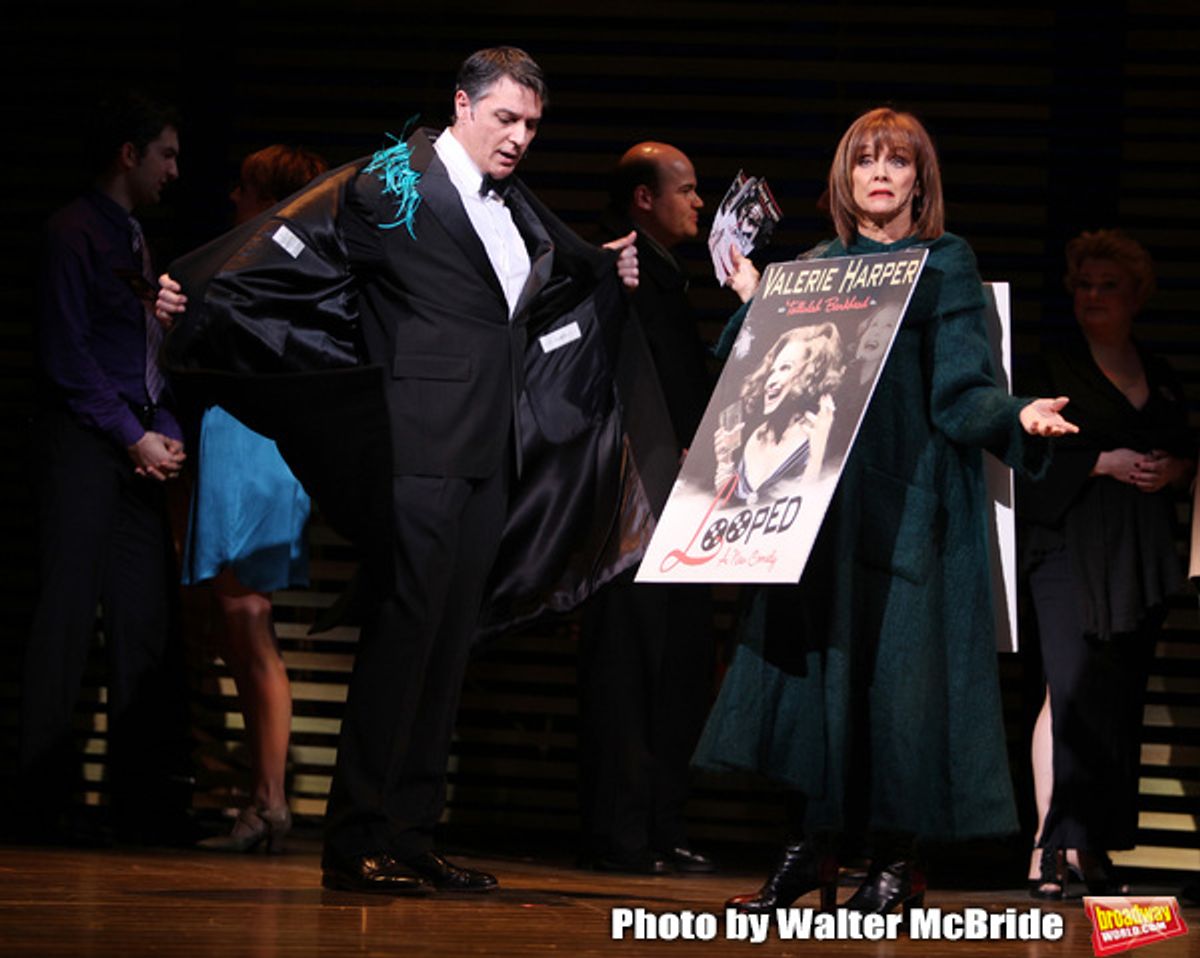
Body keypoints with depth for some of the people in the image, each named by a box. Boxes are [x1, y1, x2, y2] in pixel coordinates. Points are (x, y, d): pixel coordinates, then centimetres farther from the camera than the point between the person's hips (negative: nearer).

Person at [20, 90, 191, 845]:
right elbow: (67, 355, -12)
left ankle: (145, 803, 5)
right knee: (69, 617, -7)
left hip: (137, 453, 8)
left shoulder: (135, 241, 20)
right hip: (83, 444, -8)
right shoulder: (76, 233, -5)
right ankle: (48, 801, -5)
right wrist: (134, 436, -11)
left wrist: (167, 435, 5)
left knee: (149, 619, 4)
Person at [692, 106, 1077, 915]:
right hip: (820, 496, 4)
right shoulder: (816, 270, 15)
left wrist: (1020, 418, -25)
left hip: (908, 501, -4)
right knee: (813, 657, -1)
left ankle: (900, 857, -1)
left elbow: (960, 396, -6)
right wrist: (755, 301, 5)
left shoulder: (947, 266, 2)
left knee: (897, 662, -7)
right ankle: (814, 843, 6)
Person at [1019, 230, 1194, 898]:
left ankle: (1094, 843, 5)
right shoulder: (1053, 371, 4)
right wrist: (1106, 462, -13)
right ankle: (1051, 845, -14)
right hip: (1070, 548, -4)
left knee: (1122, 698, 1)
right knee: (1072, 690, -13)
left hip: (1141, 557, 4)